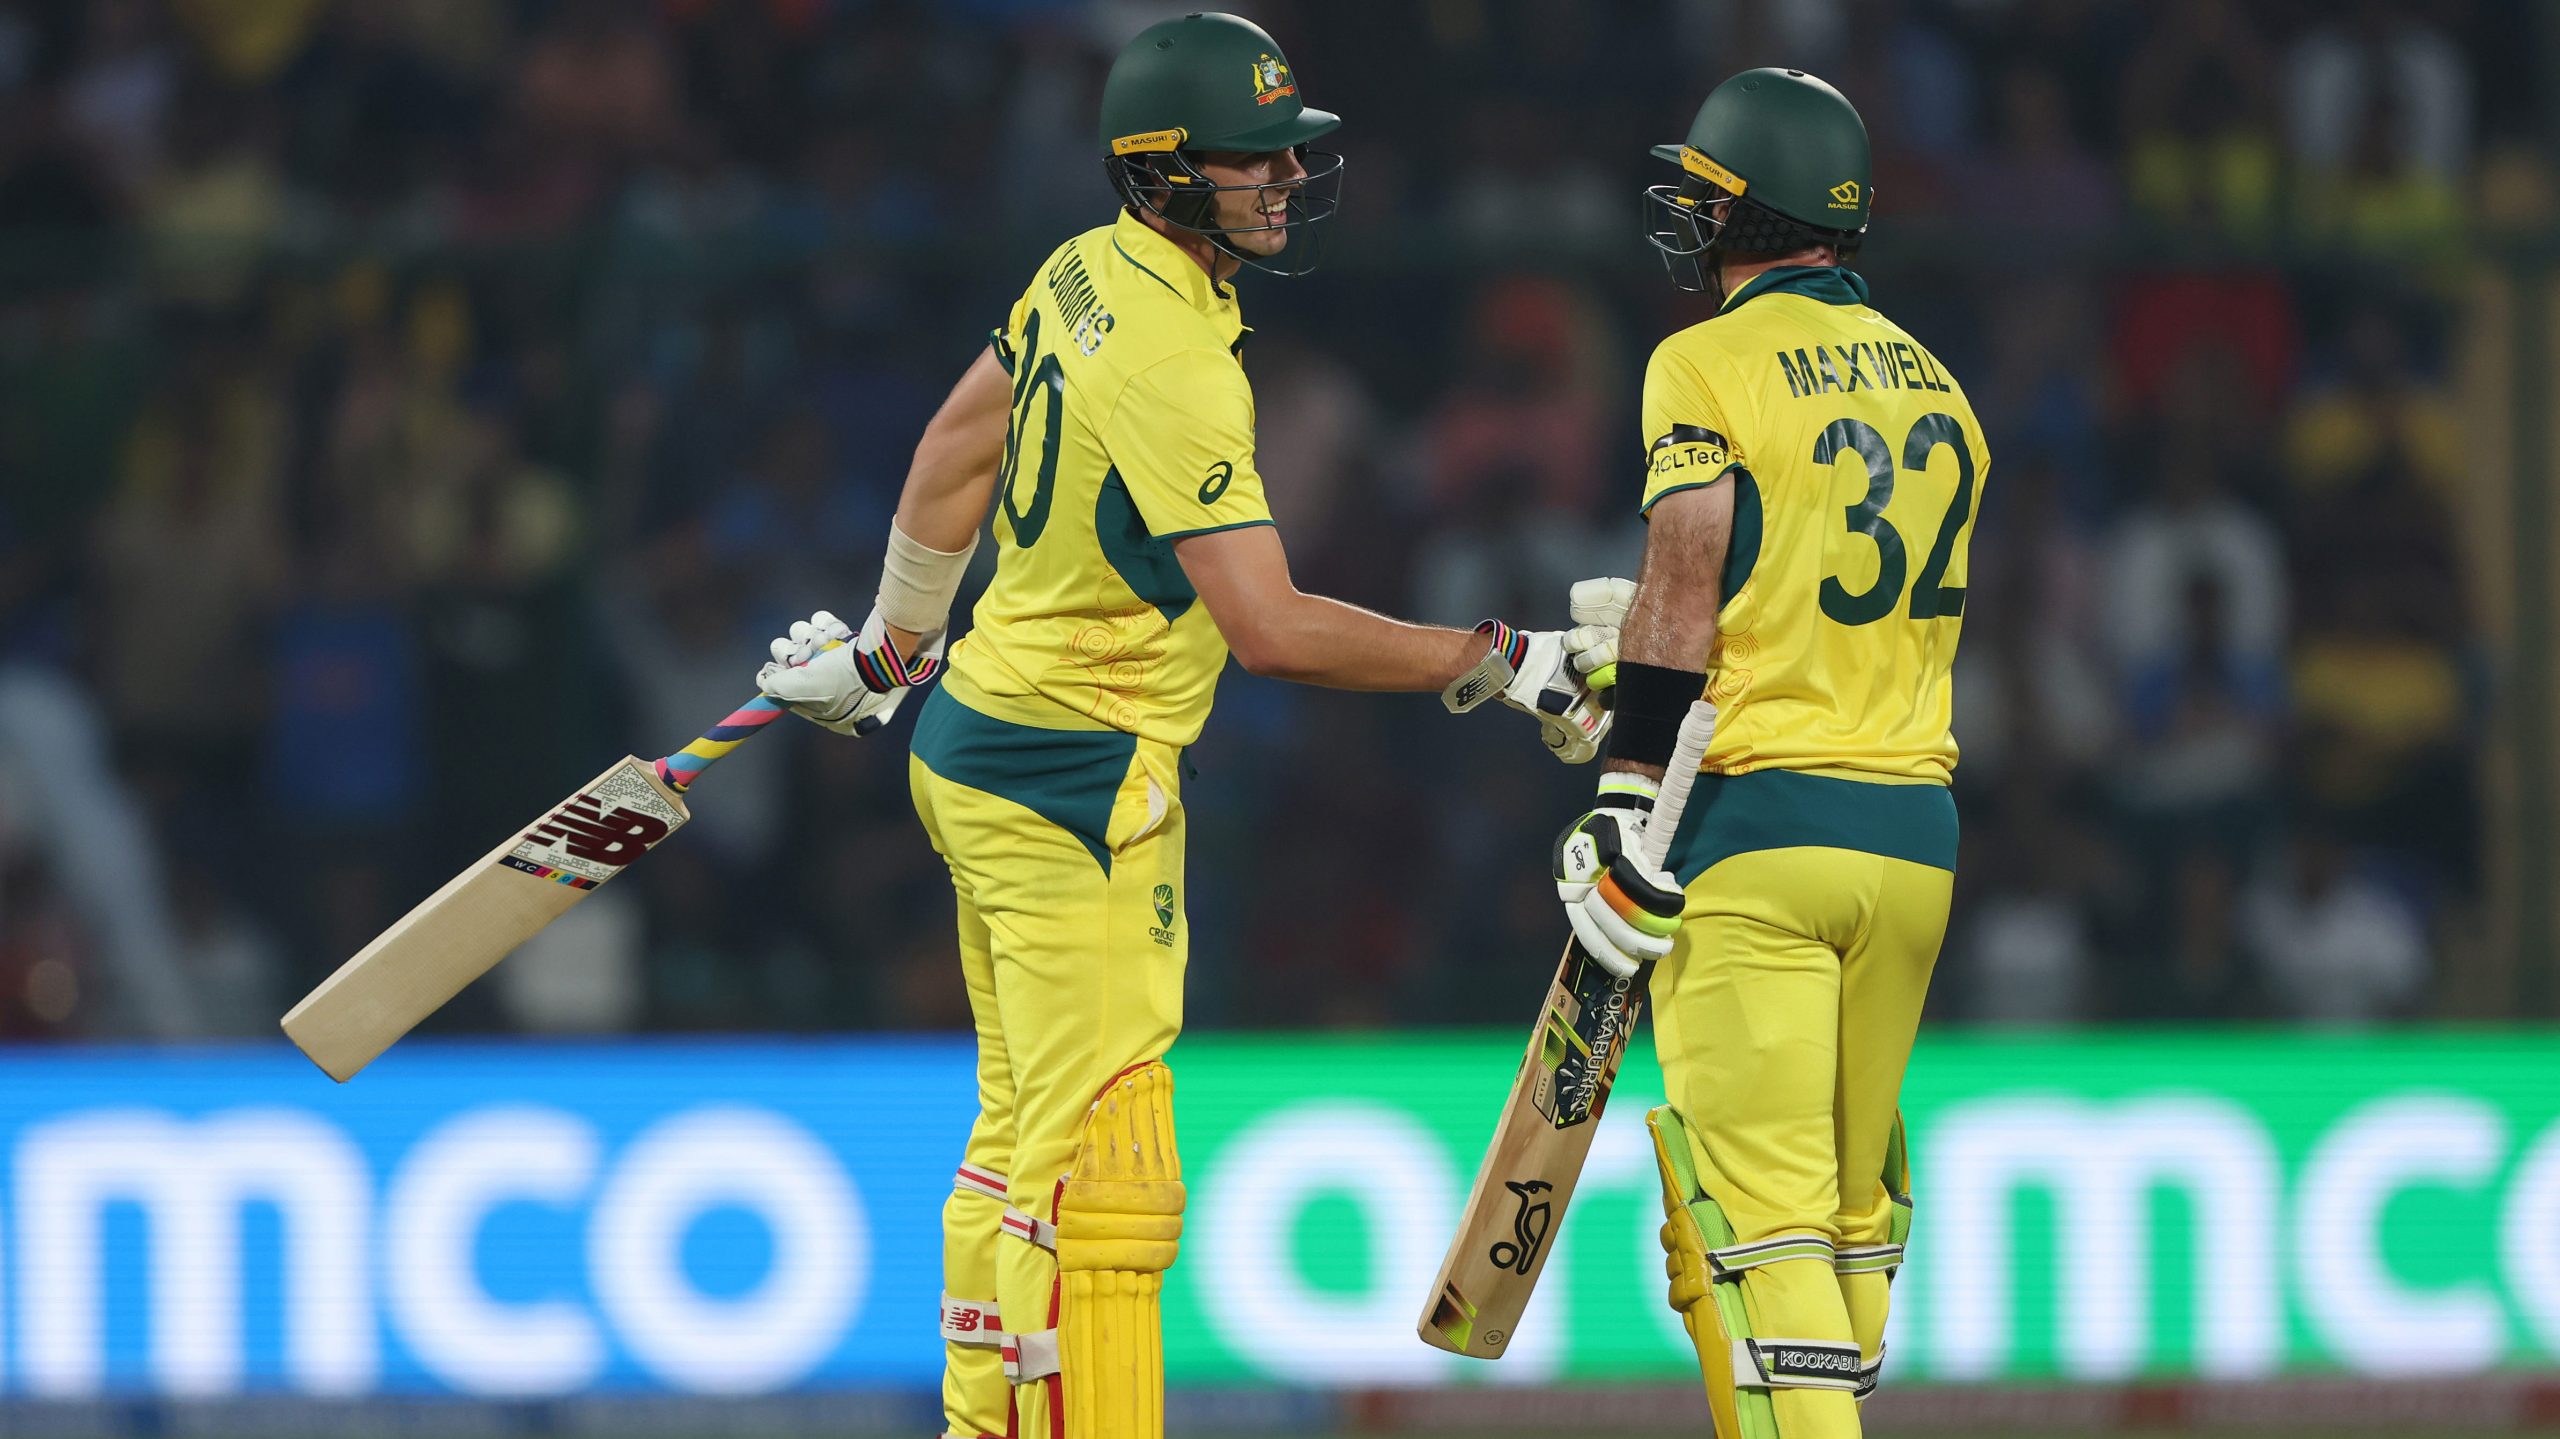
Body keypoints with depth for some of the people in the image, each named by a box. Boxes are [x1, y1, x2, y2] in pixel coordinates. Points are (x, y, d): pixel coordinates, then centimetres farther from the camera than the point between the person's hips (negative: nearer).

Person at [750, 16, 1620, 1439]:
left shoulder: (1087, 275, 5)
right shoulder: (1175, 364, -23)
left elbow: (959, 451, 20)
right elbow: (1271, 627, -26)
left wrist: (893, 644, 34)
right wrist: (1503, 665, -20)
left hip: (982, 738, 10)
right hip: (1081, 785, -10)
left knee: (1025, 1138, 17)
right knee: (1102, 1173, -12)